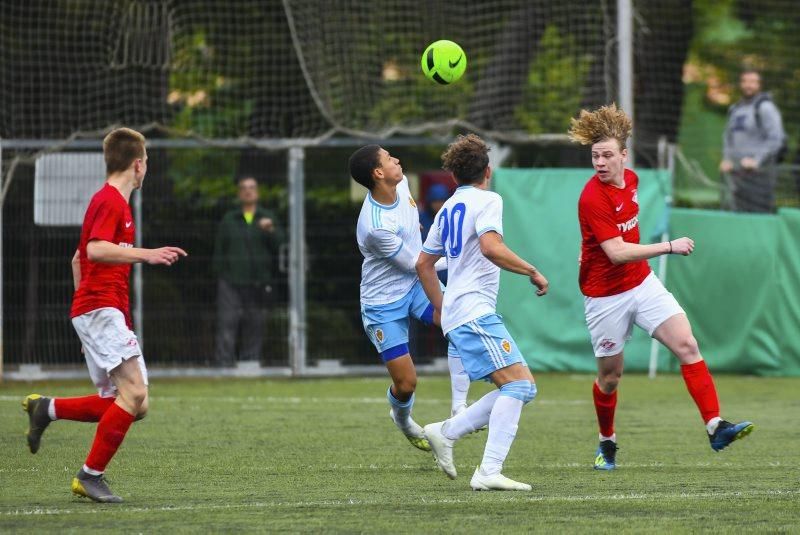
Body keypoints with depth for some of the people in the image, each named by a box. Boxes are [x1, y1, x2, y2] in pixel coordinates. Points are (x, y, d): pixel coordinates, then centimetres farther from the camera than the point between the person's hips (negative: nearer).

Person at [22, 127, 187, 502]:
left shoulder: (112, 201, 22)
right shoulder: (110, 201, -8)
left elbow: (78, 259, 30)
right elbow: (95, 249, -26)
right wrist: (146, 255, -33)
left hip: (110, 313, 10)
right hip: (101, 307, -10)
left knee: (135, 405, 3)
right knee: (134, 391, -19)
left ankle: (47, 409, 9)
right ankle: (92, 475, -14)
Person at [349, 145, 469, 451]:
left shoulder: (401, 184, -7)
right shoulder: (376, 227, -31)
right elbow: (417, 265, -19)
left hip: (415, 285, 7)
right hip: (384, 302, -7)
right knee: (406, 384, -5)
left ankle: (459, 407, -16)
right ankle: (401, 418, 33)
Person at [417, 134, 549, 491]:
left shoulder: (448, 208, 21)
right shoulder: (487, 200, -5)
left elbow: (424, 263, 28)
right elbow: (490, 247, -23)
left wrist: (441, 309, 35)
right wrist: (532, 272, -14)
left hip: (455, 314, 9)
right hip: (475, 311, -9)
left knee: (522, 388, 8)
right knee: (518, 383, -17)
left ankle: (446, 433, 6)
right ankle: (489, 472, -26)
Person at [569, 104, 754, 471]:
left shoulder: (630, 179, 1)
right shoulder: (593, 198, -23)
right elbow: (617, 253, -29)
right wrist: (669, 246, -30)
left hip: (642, 283, 6)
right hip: (606, 297, -6)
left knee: (687, 346, -11)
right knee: (609, 376, 6)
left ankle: (715, 427, -17)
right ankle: (607, 444, 30)